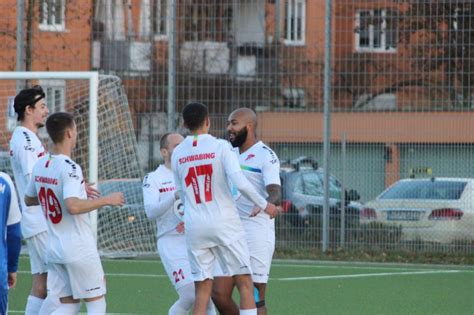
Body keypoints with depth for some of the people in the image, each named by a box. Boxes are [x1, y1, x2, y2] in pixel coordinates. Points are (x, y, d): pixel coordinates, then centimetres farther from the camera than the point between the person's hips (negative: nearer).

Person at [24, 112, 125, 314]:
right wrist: (106, 200, -20)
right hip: (79, 249, -7)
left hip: (55, 248, 7)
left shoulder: (40, 166, 5)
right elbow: (73, 207, -31)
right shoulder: (69, 168, -19)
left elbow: (28, 200, 20)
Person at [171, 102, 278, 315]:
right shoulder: (220, 147, -6)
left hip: (195, 226, 4)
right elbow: (240, 183, -16)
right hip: (224, 223, -4)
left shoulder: (177, 153, 6)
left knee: (202, 290, 6)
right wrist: (264, 205, -3)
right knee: (245, 284, 2)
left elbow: (181, 193, 14)